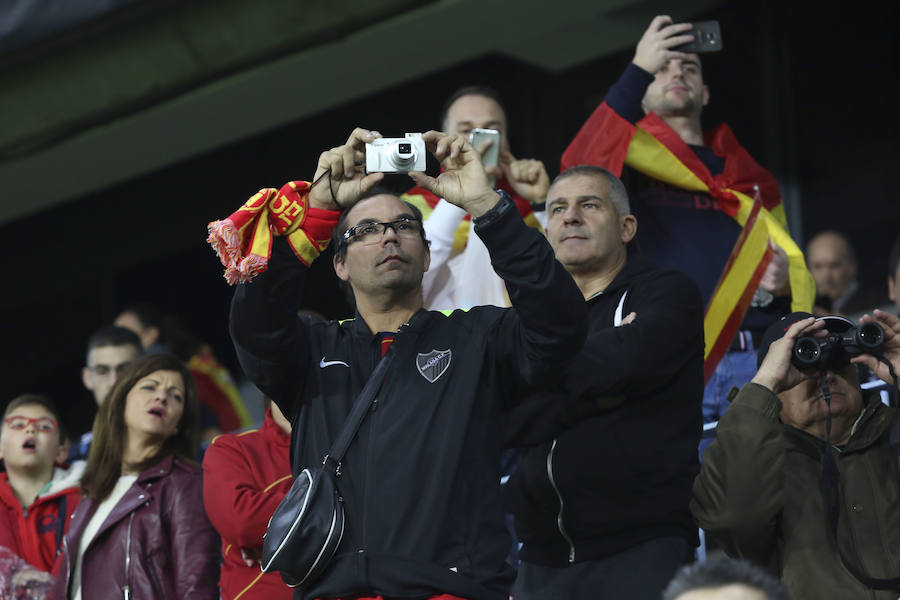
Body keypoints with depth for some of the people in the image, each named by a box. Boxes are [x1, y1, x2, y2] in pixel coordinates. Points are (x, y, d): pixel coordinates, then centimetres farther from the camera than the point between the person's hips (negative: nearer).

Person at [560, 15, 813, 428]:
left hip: (755, 360, 3)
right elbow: (580, 170, -12)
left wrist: (785, 282, 2)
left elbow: (792, 269, 28)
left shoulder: (751, 178, 24)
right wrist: (638, 71, -15)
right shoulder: (633, 155, 13)